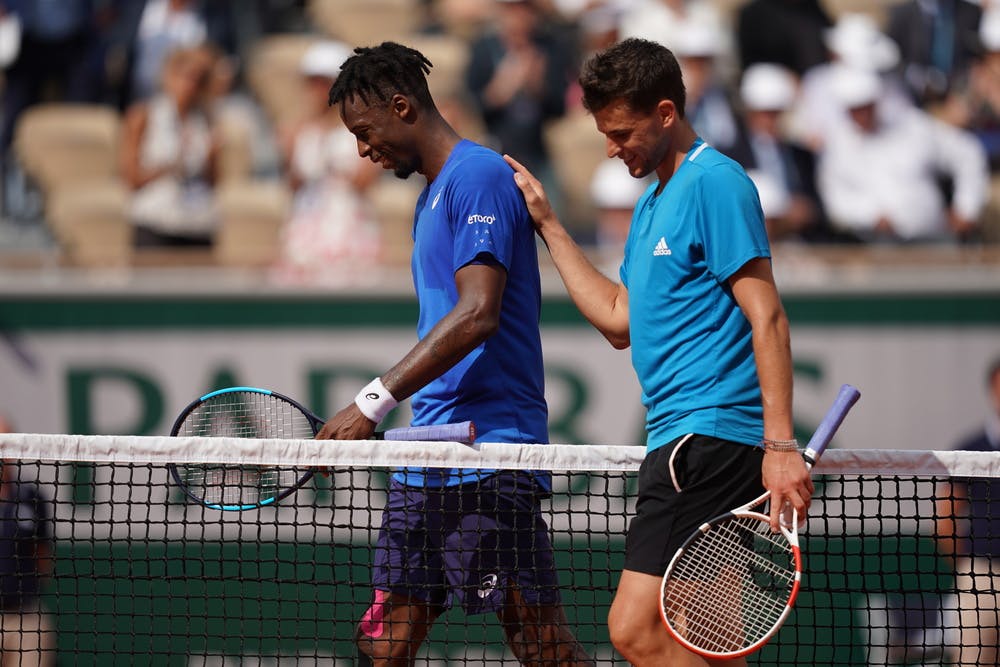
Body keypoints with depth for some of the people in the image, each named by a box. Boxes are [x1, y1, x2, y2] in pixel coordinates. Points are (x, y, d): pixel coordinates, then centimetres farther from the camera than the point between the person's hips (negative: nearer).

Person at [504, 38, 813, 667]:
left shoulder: (714, 183, -10)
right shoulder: (653, 202, 21)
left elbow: (767, 318, -16)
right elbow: (620, 320, 24)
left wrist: (781, 445, -23)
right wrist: (548, 223, 24)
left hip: (707, 439, -10)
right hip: (682, 439, 10)